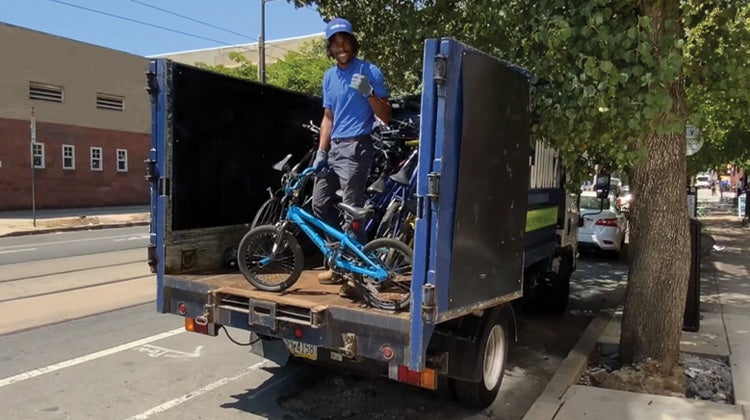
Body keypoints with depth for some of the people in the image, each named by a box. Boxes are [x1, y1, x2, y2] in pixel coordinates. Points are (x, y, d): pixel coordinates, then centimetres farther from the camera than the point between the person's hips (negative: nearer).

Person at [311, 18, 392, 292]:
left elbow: (386, 117, -6)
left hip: (356, 148, -7)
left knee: (352, 211, -9)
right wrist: (320, 152, 9)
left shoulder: (370, 72, -4)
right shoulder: (329, 77, 15)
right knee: (320, 203, 9)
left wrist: (368, 92, -22)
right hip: (334, 147, 7)